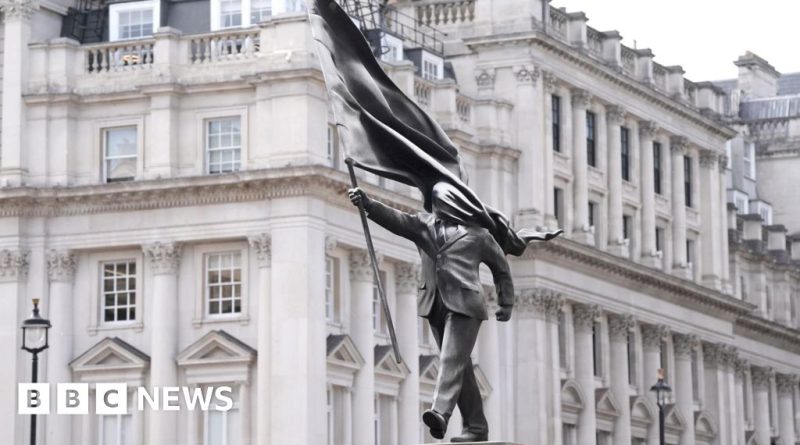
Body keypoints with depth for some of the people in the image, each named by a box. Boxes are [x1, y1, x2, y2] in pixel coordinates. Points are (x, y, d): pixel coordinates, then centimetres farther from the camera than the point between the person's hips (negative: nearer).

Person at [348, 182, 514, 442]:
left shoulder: (477, 234, 7)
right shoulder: (423, 224, 13)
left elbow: (500, 267, 17)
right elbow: (396, 219, -3)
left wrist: (506, 303, 16)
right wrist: (367, 203, -20)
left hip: (463, 305, -4)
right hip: (435, 305, 4)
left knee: (451, 360, -19)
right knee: (459, 366, 7)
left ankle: (440, 414, -34)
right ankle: (476, 426, 11)